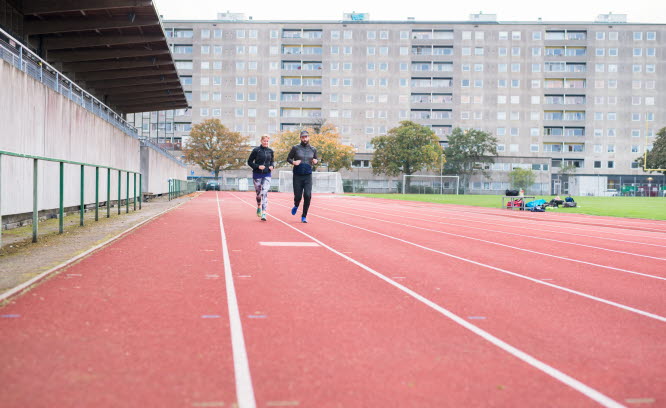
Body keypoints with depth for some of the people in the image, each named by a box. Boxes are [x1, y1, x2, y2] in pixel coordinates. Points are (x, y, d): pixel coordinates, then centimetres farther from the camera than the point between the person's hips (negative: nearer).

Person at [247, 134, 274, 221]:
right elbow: (249, 162, 0)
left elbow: (272, 161, 20)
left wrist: (272, 166, -2)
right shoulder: (256, 150, -4)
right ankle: (259, 207, 41)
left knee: (264, 193, -12)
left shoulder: (270, 151, 6)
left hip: (267, 175, 1)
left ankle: (264, 214, -15)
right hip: (257, 175, -1)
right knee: (258, 193, 10)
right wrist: (258, 166, -15)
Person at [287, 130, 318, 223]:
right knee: (298, 196, 0)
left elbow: (316, 159, 20)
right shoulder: (295, 148, 1)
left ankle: (304, 216, 2)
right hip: (297, 176, -1)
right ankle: (296, 206, 37)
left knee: (307, 196, -11)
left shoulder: (313, 149, 8)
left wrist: (315, 161, -4)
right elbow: (288, 158, 7)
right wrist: (293, 162, -14)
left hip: (308, 176, 1)